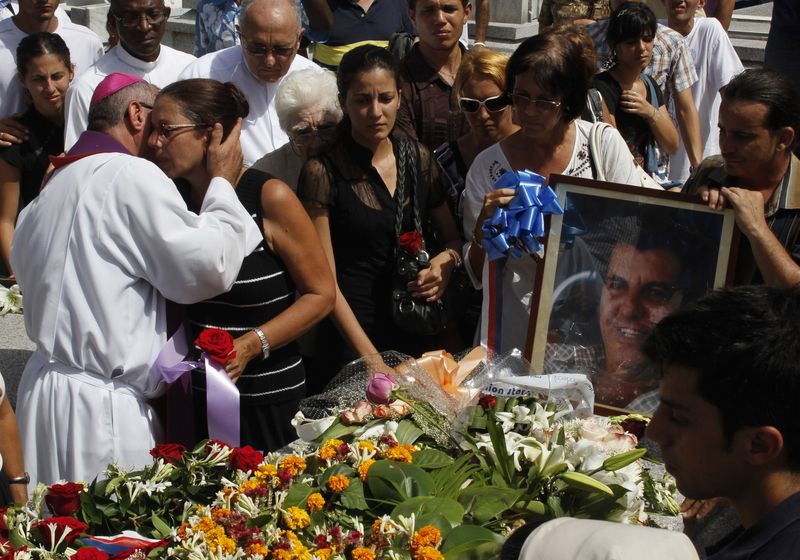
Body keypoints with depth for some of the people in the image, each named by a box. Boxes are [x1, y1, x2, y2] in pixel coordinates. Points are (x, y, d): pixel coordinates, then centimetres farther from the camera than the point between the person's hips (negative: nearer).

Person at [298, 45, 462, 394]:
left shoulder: (418, 159, 5)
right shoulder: (323, 172, -8)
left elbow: (453, 237, 15)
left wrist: (447, 260, -8)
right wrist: (369, 354, -17)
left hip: (418, 332, 4)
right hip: (351, 338, -4)